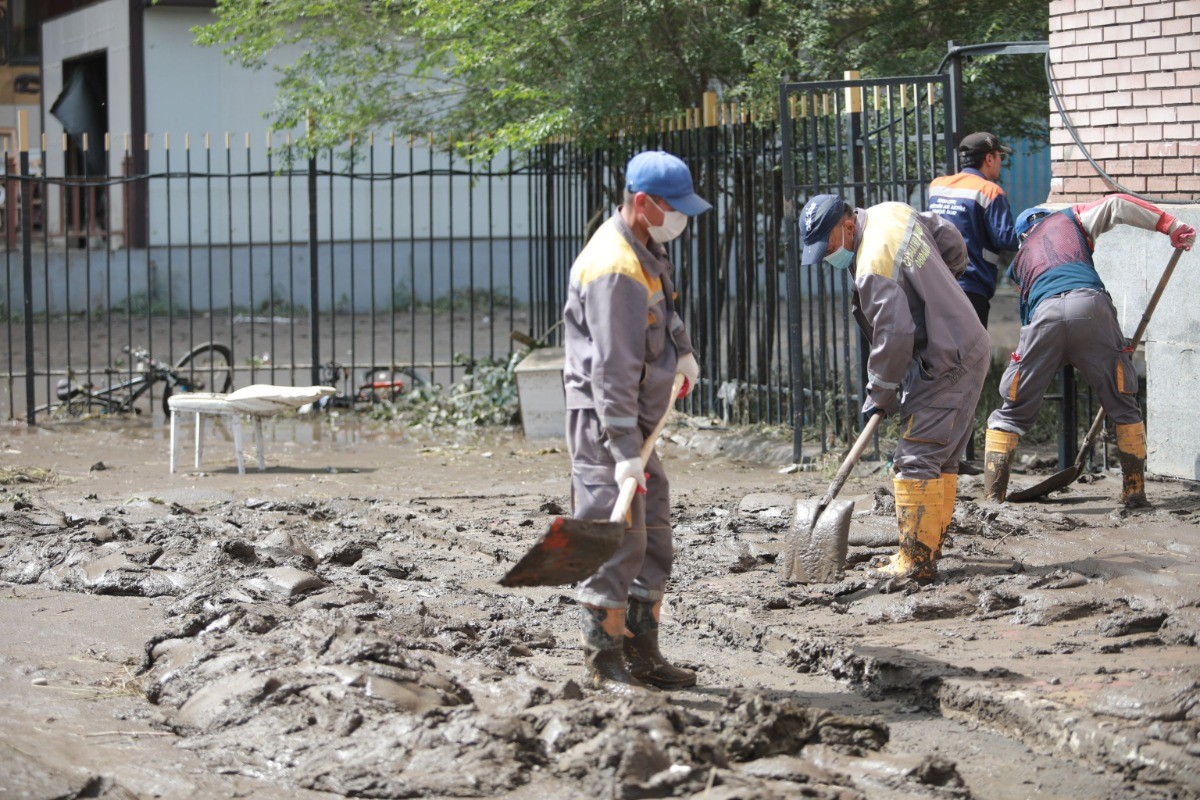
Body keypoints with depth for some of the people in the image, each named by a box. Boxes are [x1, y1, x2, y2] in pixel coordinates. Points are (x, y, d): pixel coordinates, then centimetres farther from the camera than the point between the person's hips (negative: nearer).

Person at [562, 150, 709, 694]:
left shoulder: (647, 249, 10)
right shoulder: (613, 269, -22)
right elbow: (612, 369, -27)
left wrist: (682, 350, 42)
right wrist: (624, 450, -29)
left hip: (636, 421, 10)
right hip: (602, 420, -10)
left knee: (653, 539, 12)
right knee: (616, 541, -11)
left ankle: (642, 654, 19)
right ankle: (605, 665, -5)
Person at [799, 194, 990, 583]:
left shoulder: (873, 267, -23)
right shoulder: (892, 213, 6)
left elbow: (894, 335, -24)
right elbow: (952, 241, 20)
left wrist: (880, 396, -12)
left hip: (944, 365, -11)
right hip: (971, 347, 11)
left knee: (917, 460, -11)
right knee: (942, 458, 14)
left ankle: (916, 561, -12)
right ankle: (929, 547, 20)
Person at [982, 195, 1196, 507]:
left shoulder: (1021, 257, 37)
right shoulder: (1068, 219, 31)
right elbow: (1116, 205, 16)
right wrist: (1172, 227, 17)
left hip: (1045, 315, 1)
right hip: (1091, 304, -1)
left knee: (1012, 412, 12)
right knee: (1123, 405, 14)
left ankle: (992, 495, 6)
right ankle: (1134, 490, 12)